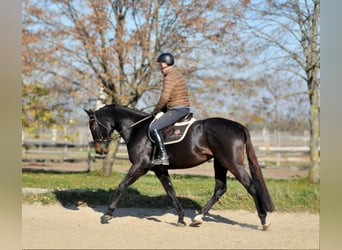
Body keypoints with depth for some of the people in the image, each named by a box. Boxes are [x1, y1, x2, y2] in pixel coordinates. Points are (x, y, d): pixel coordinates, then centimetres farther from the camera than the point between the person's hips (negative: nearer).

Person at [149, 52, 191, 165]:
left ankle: (163, 156, -23)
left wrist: (157, 109, -6)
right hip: (182, 109, 11)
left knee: (154, 128, -19)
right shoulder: (176, 74, 17)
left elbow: (165, 97, -22)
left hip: (177, 110, -11)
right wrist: (160, 109, 17)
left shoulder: (170, 77, -16)